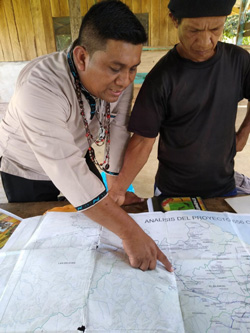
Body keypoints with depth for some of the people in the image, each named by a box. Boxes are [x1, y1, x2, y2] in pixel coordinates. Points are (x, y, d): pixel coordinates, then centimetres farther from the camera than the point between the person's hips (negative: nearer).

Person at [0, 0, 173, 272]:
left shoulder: (119, 78, -20)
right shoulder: (40, 86, -38)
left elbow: (118, 132, -15)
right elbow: (68, 173, -43)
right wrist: (129, 232, -44)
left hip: (78, 156, 5)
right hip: (28, 172, -4)